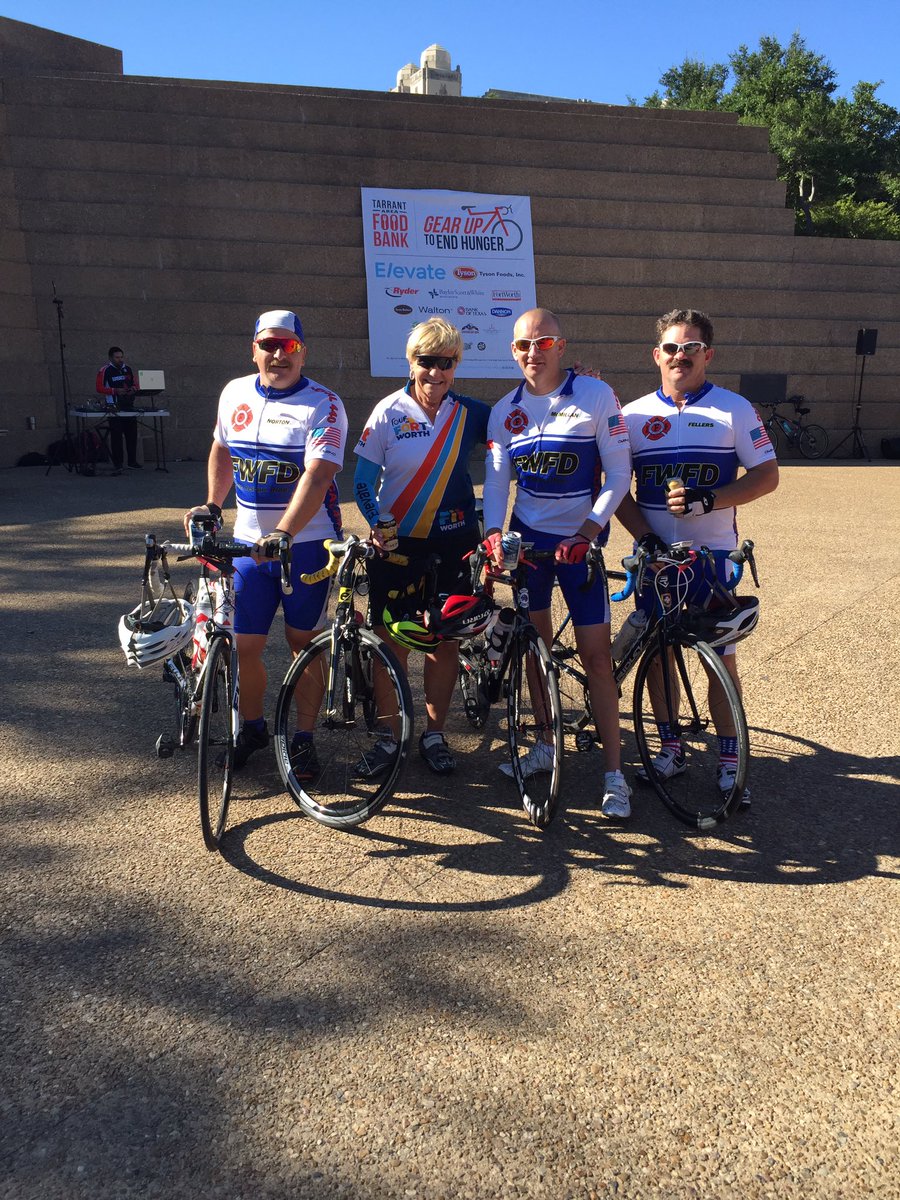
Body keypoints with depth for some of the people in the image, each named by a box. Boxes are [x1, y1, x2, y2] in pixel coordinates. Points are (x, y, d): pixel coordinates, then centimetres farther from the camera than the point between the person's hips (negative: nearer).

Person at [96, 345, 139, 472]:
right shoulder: (105, 370, -3)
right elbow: (100, 388, -7)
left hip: (129, 406, 5)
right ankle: (117, 463, 1)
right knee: (116, 436, -4)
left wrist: (134, 389, -1)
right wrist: (116, 391, -18)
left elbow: (135, 384, 22)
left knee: (132, 434, 5)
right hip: (114, 407, -5)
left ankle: (132, 461, 13)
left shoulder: (128, 369, 13)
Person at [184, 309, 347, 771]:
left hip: (307, 543, -4)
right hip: (248, 542, 4)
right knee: (243, 645, 5)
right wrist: (211, 504, 11)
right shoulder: (234, 394, 7)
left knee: (303, 644, 7)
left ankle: (303, 738, 24)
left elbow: (318, 475, -23)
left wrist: (283, 534, -34)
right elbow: (221, 450, 23)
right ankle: (251, 728, 30)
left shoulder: (323, 404, -11)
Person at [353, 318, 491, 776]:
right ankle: (389, 737, 19)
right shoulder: (389, 412, -4)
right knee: (393, 641, 2)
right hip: (397, 543, -1)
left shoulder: (470, 413, 2)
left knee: (446, 641, 6)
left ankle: (434, 733, 24)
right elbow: (363, 480, -2)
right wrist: (377, 525, -17)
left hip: (453, 542, 2)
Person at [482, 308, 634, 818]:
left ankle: (615, 773, 3)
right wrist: (493, 531, -17)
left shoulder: (596, 395, -6)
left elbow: (619, 473, -8)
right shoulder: (505, 410, 5)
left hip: (579, 541, -3)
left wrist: (588, 531, -18)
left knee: (595, 652, -5)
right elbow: (497, 479, 1)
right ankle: (546, 746, 28)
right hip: (527, 539, 4)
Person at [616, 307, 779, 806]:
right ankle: (670, 747, 23)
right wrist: (644, 535, -11)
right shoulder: (634, 415, 5)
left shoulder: (734, 409, 0)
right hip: (654, 554, 2)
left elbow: (766, 475, -3)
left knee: (721, 657, 0)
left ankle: (729, 761, 12)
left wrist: (708, 500, -19)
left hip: (713, 554, -2)